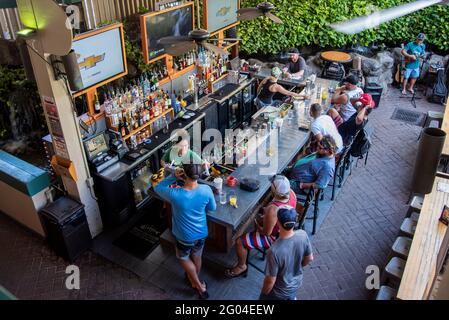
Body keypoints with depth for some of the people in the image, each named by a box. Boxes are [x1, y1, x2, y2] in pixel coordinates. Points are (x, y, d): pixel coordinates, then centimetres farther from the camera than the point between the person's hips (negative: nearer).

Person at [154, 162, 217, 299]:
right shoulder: (206, 190, -25)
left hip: (185, 236, -3)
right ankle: (195, 280, 56)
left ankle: (200, 286, 37)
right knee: (196, 257, 30)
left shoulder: (175, 194, -33)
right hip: (202, 233, 3)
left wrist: (173, 177, -19)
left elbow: (157, 188, -11)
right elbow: (213, 208, -5)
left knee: (184, 258, 28)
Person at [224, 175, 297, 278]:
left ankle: (242, 267, 25)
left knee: (239, 242, 1)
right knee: (258, 219, 32)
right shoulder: (291, 192, -20)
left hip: (274, 237, -8)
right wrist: (267, 211, 1)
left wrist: (257, 226, -6)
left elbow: (266, 232, -26)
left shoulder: (272, 210, -42)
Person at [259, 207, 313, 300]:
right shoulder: (303, 235, -24)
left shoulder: (274, 251, -39)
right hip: (296, 282, 6)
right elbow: (309, 258, -5)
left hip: (280, 291, -6)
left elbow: (270, 281, -25)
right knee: (290, 296, 35)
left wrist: (265, 294, -5)